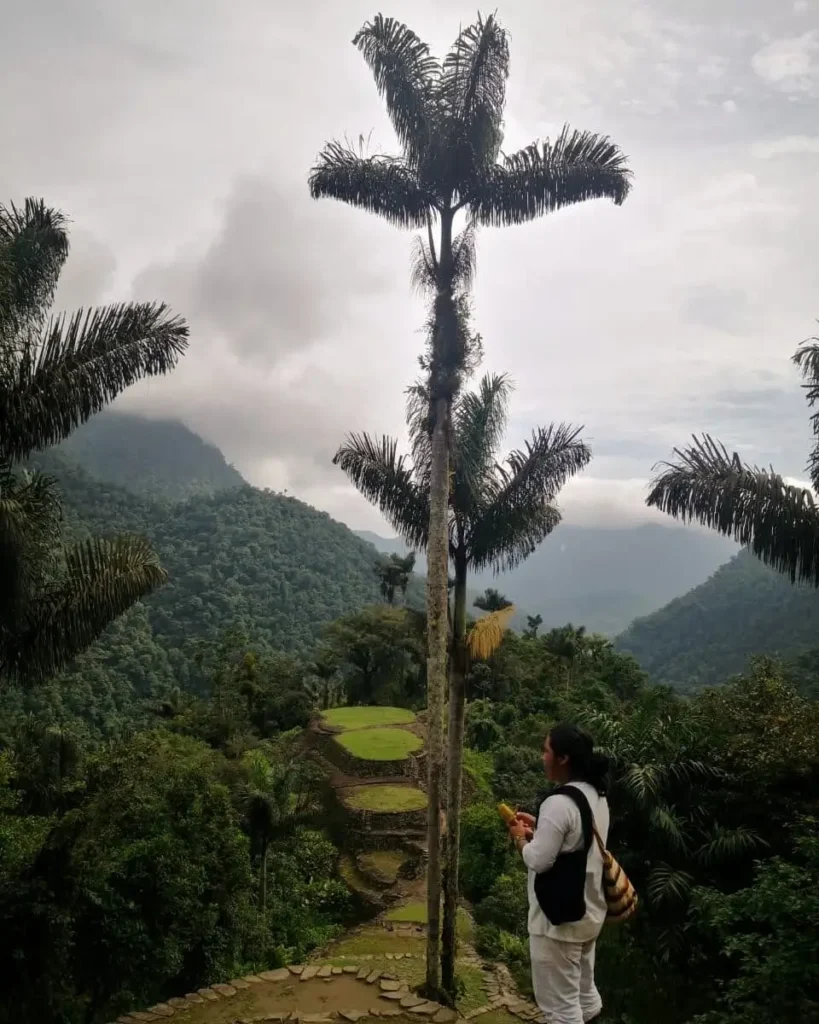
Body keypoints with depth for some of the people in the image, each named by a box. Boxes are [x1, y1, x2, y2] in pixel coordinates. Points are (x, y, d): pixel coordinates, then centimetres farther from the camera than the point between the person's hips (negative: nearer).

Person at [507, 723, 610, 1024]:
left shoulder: (559, 803, -26)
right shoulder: (596, 795, 3)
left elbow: (539, 861, -23)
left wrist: (521, 837, -6)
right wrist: (539, 828, 10)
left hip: (559, 919, -9)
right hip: (588, 913, 9)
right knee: (585, 993, 22)